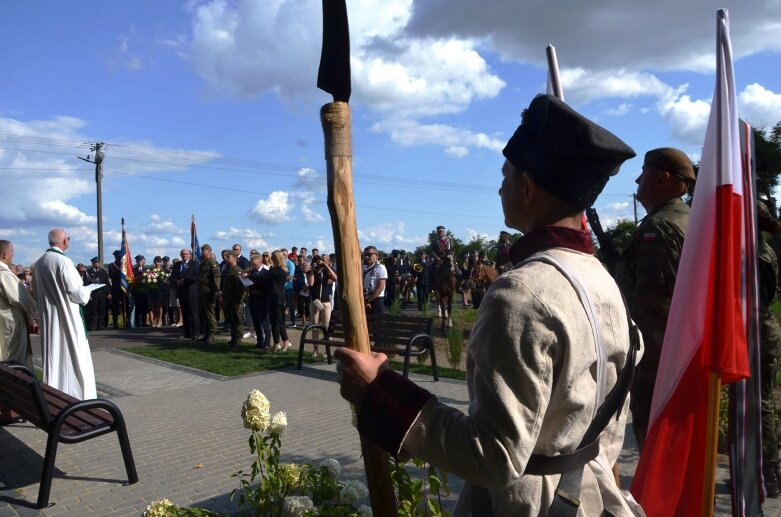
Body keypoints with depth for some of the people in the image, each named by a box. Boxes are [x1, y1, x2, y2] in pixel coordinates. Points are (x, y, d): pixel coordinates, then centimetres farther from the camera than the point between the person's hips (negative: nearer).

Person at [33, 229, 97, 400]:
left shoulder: (39, 263, 5)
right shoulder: (64, 262, -17)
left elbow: (36, 291, 15)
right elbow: (76, 292, -18)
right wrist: (87, 291, 1)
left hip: (48, 318, 7)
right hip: (67, 317, -7)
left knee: (53, 357, 13)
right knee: (74, 356, 2)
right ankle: (78, 395, 7)